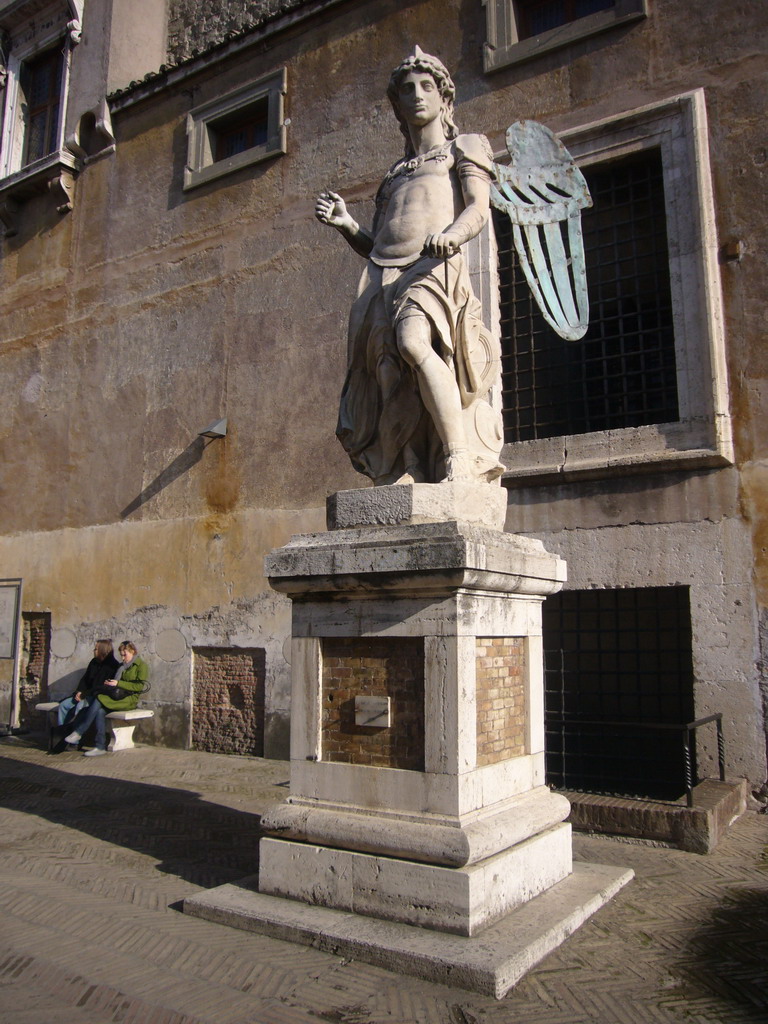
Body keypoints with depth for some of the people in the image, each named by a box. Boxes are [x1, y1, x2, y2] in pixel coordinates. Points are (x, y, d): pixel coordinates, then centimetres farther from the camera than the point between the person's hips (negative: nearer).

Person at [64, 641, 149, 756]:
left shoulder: (141, 665, 1)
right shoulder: (122, 666, 25)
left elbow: (141, 686, -9)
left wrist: (118, 683, -14)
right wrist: (109, 683, 4)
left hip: (129, 699, -7)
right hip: (118, 696, 7)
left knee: (99, 700, -25)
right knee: (100, 711, -24)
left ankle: (78, 733, -18)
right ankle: (101, 747, -23)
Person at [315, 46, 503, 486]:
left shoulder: (464, 148, 22)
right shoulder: (395, 173, 34)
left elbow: (479, 209, 3)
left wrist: (452, 233, -21)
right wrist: (345, 224, 9)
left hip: (434, 266, -5)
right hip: (383, 278, 5)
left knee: (413, 340, -35)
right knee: (391, 387, -12)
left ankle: (461, 462, -37)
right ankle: (404, 481, -16)